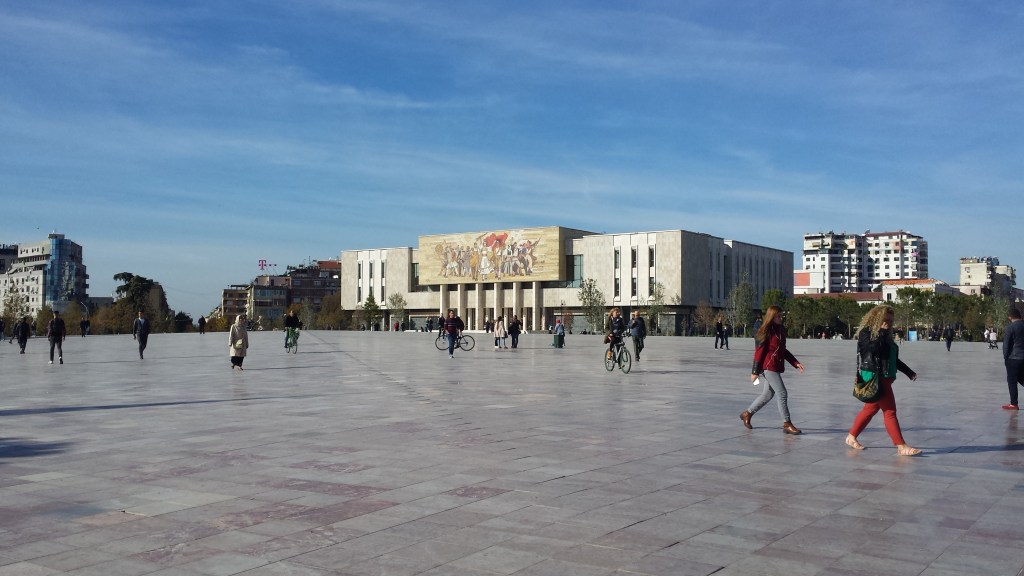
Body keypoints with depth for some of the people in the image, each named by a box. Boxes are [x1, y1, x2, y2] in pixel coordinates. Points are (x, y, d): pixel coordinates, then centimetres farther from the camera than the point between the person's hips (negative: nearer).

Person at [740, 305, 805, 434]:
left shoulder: (781, 330, 13)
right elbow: (759, 351, -12)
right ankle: (787, 424, -2)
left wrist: (795, 363, 13)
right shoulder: (766, 331, -12)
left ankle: (747, 414, 30)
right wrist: (755, 371, -13)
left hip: (776, 367, 9)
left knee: (767, 395, 15)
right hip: (768, 367, -9)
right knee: (782, 394, -8)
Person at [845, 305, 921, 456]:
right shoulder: (866, 332, -8)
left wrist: (909, 372, 21)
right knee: (890, 411, -9)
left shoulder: (885, 335, 17)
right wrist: (882, 332, -18)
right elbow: (874, 349, -25)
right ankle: (901, 447, -7)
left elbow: (894, 359, 23)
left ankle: (851, 437, 25)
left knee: (871, 409, 14)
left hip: (884, 378, 9)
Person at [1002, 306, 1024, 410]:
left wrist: (1005, 357, 0)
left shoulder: (1010, 327, -12)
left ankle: (1013, 404, 2)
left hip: (1013, 358, -6)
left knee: (1012, 381, 0)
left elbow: (1006, 344, -10)